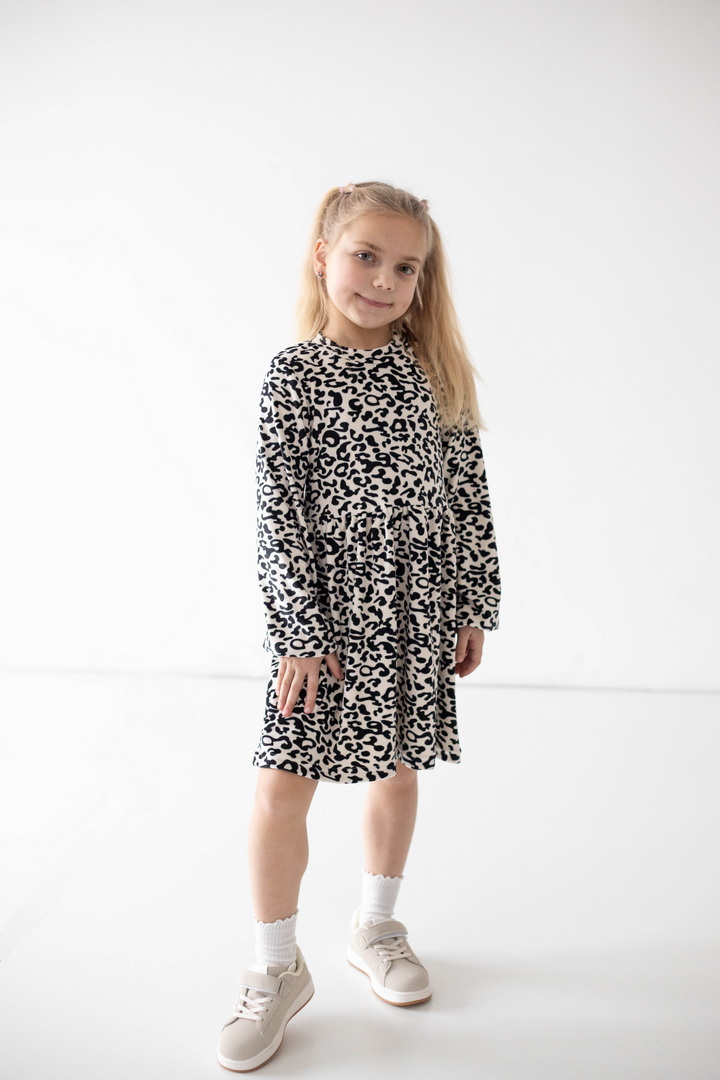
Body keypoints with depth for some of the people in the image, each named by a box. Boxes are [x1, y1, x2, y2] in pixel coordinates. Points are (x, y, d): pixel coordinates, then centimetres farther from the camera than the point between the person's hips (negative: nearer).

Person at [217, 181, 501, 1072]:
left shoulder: (434, 371, 4)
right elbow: (278, 511, -9)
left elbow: (469, 492, 7)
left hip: (420, 607, 4)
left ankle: (374, 926, 37)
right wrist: (300, 630, -13)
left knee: (398, 769, 15)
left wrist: (475, 603, 4)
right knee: (282, 786, -4)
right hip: (332, 605, -3)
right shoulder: (296, 374, -6)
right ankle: (277, 970, 17)